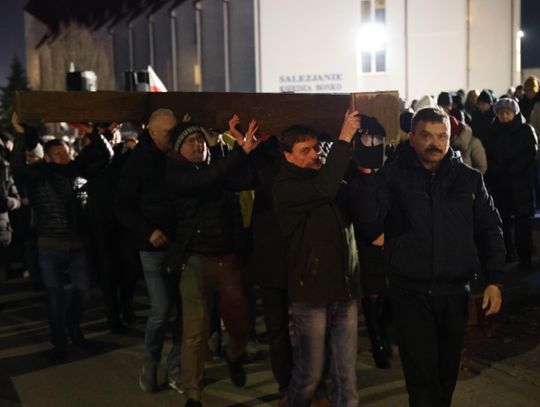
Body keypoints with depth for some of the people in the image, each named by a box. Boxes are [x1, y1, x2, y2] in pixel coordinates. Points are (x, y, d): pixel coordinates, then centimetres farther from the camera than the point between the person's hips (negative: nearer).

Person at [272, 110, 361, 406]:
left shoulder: (328, 176, 11)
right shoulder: (284, 187, -8)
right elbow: (322, 188, -28)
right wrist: (344, 139, -24)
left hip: (345, 288, 5)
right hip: (311, 292, -5)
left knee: (346, 374, 7)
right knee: (309, 373, 7)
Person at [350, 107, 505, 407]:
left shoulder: (469, 178, 3)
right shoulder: (393, 176, -5)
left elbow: (490, 229, 8)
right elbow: (367, 215, -20)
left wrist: (494, 280, 2)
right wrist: (366, 173, -32)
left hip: (455, 291, 3)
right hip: (410, 292, -3)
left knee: (447, 372, 17)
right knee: (422, 374, 0)